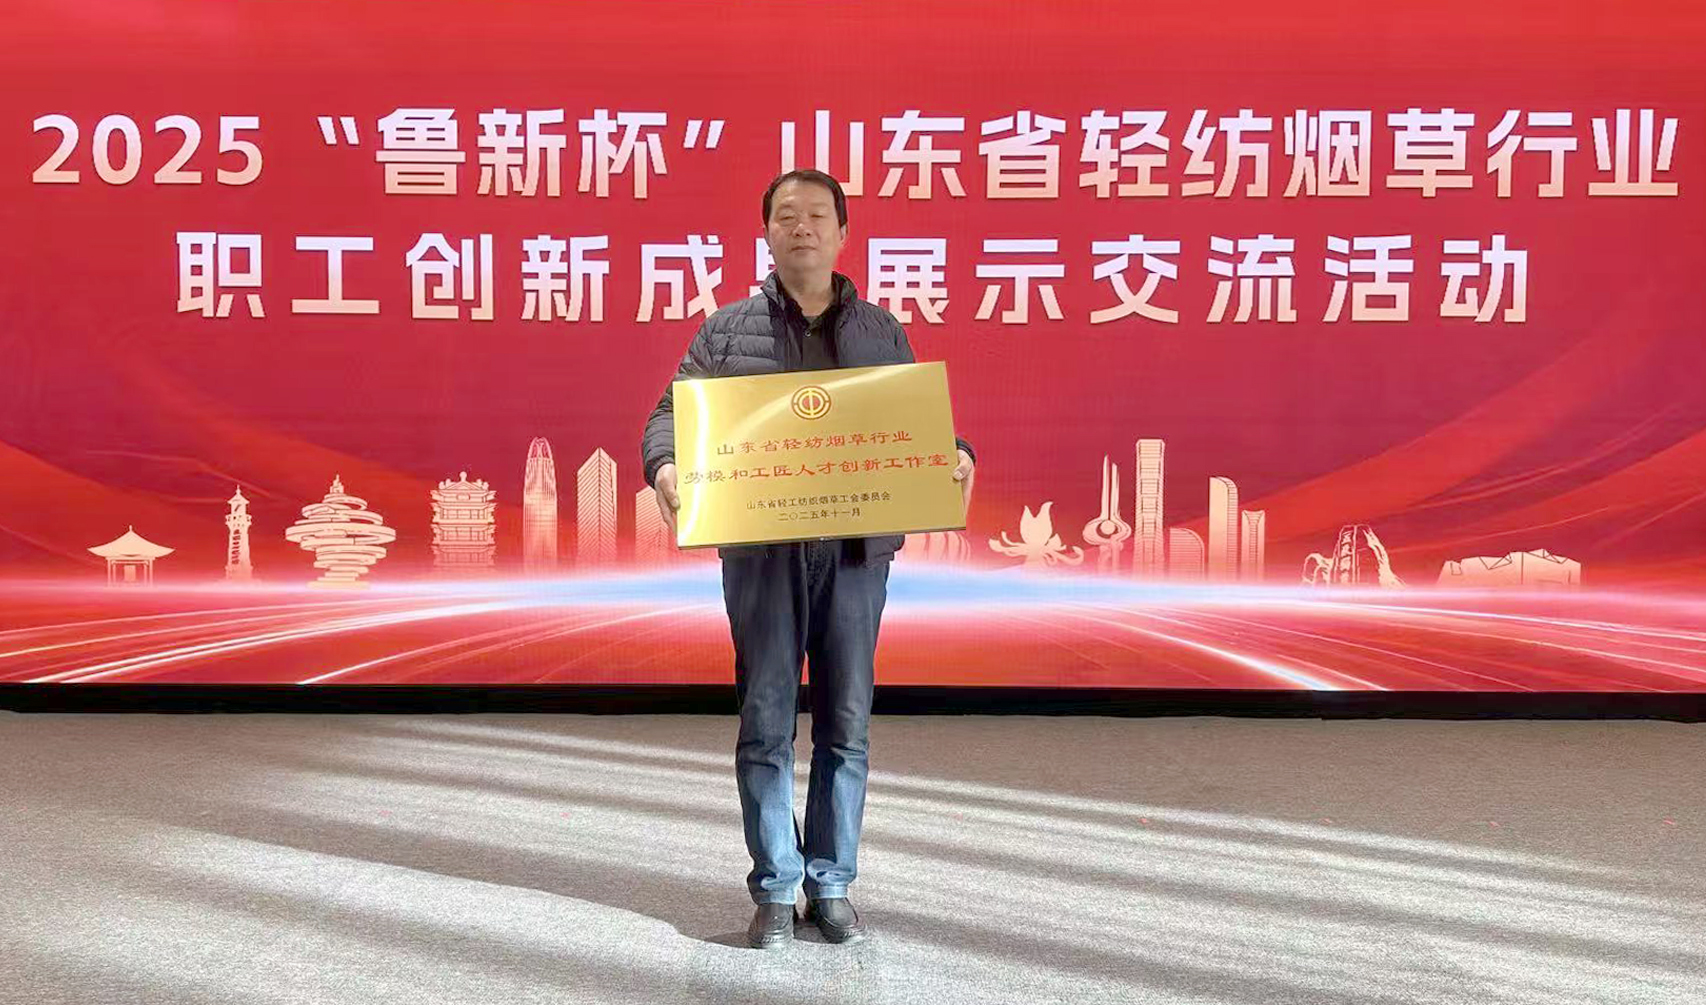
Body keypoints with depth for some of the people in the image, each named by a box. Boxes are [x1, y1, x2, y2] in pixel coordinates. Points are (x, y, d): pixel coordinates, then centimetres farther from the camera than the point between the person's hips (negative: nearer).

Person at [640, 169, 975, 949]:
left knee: (846, 725, 6)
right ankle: (774, 890, 14)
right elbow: (673, 413, 2)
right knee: (766, 723, 2)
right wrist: (665, 465, -19)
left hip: (857, 551, 2)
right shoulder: (727, 330, 7)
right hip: (760, 552, -1)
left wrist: (956, 456, -9)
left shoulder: (881, 332, 12)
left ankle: (832, 886, 18)